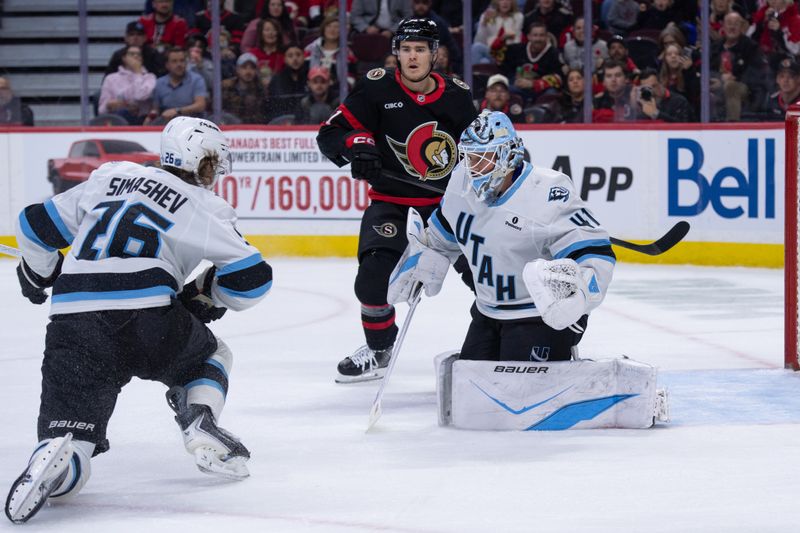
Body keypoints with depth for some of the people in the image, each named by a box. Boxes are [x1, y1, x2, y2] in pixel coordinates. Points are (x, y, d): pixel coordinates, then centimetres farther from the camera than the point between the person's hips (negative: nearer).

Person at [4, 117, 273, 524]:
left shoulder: (109, 178, 23)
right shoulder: (203, 207, 11)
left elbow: (37, 226, 26)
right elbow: (252, 278, 8)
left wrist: (37, 276, 45)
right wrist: (205, 296, 27)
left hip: (72, 324, 2)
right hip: (148, 320, -2)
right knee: (210, 355, 32)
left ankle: (53, 457, -33)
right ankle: (200, 427, 8)